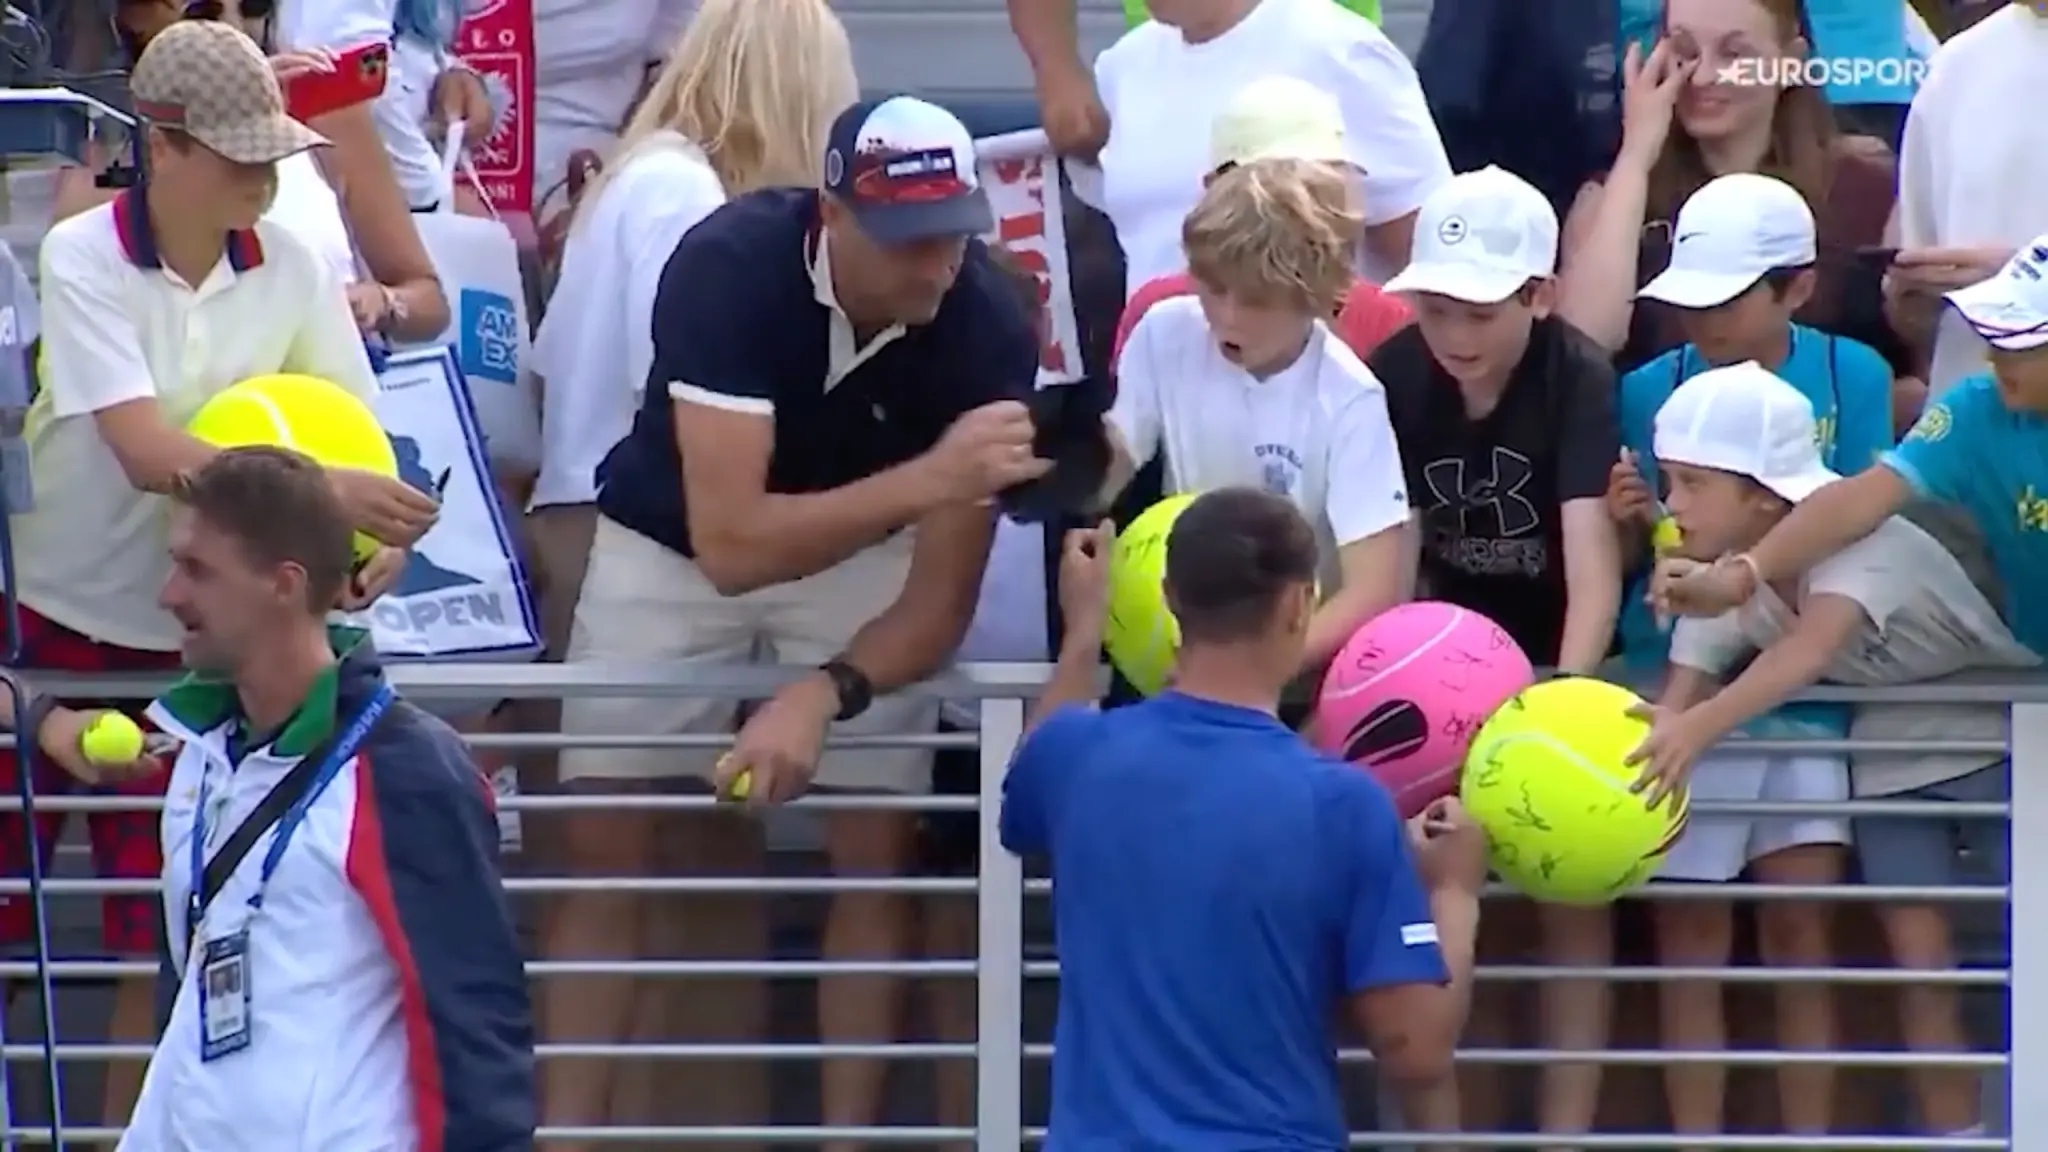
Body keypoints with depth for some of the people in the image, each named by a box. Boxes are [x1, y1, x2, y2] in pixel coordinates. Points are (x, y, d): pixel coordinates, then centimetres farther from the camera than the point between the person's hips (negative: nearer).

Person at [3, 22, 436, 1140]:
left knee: (161, 924, 3)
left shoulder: (288, 264, -6)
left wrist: (384, 535, -25)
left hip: (189, 633, 3)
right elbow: (150, 455, -28)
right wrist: (326, 491, -36)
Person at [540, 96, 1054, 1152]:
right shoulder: (729, 266, -35)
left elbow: (942, 595, -22)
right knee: (608, 848, -5)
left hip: (865, 548, 1)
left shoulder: (988, 329, -28)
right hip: (675, 537, -1)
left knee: (873, 848, -8)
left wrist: (822, 696, -39)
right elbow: (729, 543, -41)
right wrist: (929, 479, -50)